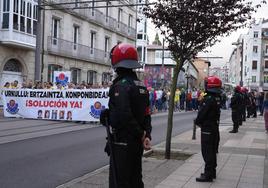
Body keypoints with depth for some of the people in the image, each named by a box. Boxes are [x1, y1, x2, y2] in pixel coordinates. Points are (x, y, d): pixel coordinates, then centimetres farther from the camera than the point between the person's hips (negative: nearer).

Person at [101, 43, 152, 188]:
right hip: (137, 143, 9)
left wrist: (141, 134, -14)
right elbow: (146, 115, 9)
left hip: (122, 142, -8)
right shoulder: (142, 86, 12)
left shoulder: (120, 85, -16)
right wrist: (147, 135, 1)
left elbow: (124, 116, -25)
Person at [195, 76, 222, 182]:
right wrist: (199, 121, 14)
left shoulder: (209, 99, -21)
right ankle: (212, 172, 27)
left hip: (207, 128, -9)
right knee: (212, 151, 16)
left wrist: (197, 121, 0)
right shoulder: (217, 98, 7)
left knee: (207, 152, -4)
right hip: (215, 127, 9)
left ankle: (208, 175, 0)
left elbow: (202, 113, -19)